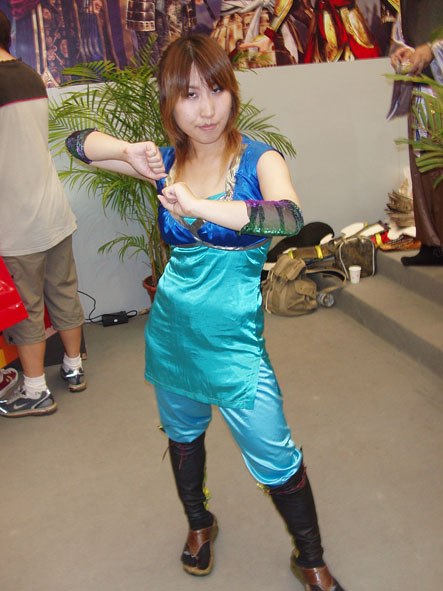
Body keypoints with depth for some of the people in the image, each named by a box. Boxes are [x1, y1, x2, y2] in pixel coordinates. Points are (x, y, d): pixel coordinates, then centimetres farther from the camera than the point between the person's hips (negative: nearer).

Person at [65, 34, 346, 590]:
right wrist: (129, 151, -14)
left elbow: (289, 215, -32)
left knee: (275, 459, 2)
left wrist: (198, 206, -41)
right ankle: (198, 523, 50)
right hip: (171, 330, 4)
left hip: (233, 339, -4)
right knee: (182, 435, 22)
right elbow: (77, 142, 6)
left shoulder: (259, 159, -11)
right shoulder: (167, 162, 0)